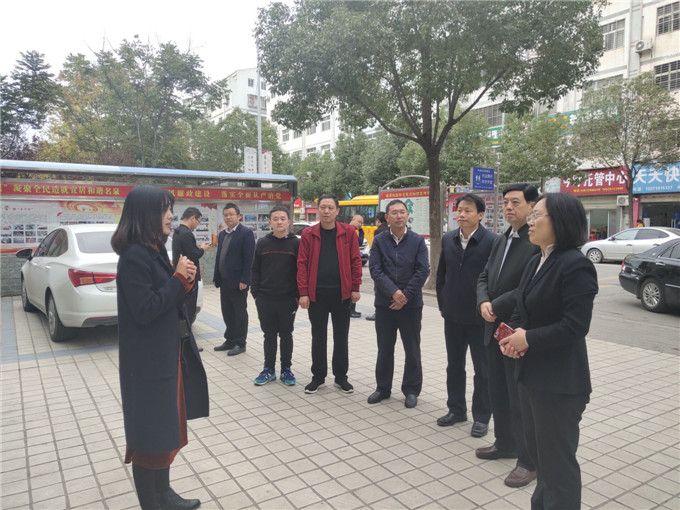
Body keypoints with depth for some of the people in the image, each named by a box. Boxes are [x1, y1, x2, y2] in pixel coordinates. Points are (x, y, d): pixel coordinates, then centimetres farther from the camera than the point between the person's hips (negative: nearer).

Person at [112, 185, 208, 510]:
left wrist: (184, 279, -4)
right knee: (150, 434, 5)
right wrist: (179, 278, -18)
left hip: (168, 354, 9)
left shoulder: (156, 251, 9)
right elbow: (144, 310, -24)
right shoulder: (134, 257, -19)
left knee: (169, 427, 19)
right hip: (148, 361, -9)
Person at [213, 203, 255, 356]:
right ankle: (230, 340, 27)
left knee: (240, 313, 4)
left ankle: (240, 343, 15)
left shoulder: (246, 233, -10)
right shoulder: (222, 234, 14)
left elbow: (249, 259, -15)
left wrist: (244, 280, -19)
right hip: (224, 281, 7)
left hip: (238, 282, -7)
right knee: (227, 313, 14)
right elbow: (219, 257, 17)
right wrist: (216, 278, 12)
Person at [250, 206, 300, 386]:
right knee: (269, 335, 11)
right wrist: (255, 293, 2)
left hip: (288, 300, -2)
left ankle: (286, 369, 23)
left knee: (286, 335, 10)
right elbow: (255, 270, 8)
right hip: (265, 300, 2)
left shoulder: (296, 243, -2)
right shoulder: (262, 243, 5)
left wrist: (299, 295, -6)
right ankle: (269, 369, 23)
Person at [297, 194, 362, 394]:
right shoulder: (308, 234, 0)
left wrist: (355, 287, -4)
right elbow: (302, 263, -2)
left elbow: (355, 260, 1)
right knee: (318, 336, 10)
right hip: (316, 293, 0)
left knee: (341, 336, 10)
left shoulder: (348, 232, 1)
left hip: (341, 292, 0)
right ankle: (318, 376, 23)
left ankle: (341, 376, 24)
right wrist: (303, 292, -8)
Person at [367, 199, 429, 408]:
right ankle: (383, 388, 26)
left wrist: (405, 296, -13)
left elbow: (423, 271, -6)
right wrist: (393, 292, -18)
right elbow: (375, 269, -6)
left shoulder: (417, 241, 0)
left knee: (412, 349, 8)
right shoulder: (379, 240, 2)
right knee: (384, 348, 11)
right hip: (384, 304, 1)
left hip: (411, 304, -1)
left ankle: (411, 390, 22)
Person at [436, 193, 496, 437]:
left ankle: (481, 417, 23)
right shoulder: (448, 239, 4)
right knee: (454, 366, 16)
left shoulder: (492, 242, -13)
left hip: (480, 317, -5)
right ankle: (456, 410, 32)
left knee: (482, 370, 9)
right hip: (453, 316, 5)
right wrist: (442, 305, 8)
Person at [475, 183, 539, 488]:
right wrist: (483, 302, -6)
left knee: (521, 400, 4)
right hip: (494, 330, 8)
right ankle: (505, 444, 38)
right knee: (498, 393, 19)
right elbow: (484, 277, 14)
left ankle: (529, 461, 21)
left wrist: (496, 306, -17)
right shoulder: (501, 241, 12)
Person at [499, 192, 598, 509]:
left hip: (559, 381, -9)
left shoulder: (575, 265, -18)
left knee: (557, 460, 6)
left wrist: (528, 339, -18)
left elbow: (575, 326, -23)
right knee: (537, 451, 24)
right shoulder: (535, 262, 9)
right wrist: (511, 335, -6)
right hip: (531, 373, 9)